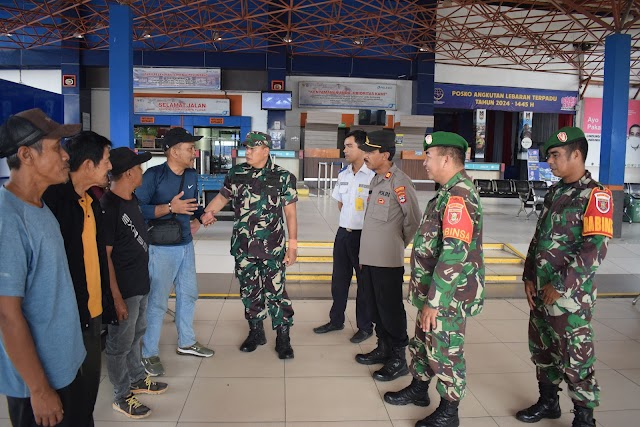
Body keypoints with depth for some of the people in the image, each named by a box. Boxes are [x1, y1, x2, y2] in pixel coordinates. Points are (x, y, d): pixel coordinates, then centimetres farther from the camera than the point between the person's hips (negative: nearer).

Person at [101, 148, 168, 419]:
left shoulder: (132, 199, 6)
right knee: (120, 344, 8)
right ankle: (121, 396, 24)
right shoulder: (108, 207, -22)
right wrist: (116, 297, -20)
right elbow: (104, 257, -21)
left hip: (140, 283, 9)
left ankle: (137, 379, 41)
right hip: (123, 289, -9)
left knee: (136, 334, 23)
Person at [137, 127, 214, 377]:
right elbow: (138, 209, -19)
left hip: (186, 245, 8)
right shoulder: (153, 175, -15)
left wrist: (197, 219, 1)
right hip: (161, 248, -7)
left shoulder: (191, 176, 7)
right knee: (157, 301, 0)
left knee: (188, 294, 17)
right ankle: (149, 353, 16)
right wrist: (171, 208, -25)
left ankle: (186, 342, 35)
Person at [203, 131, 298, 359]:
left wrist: (293, 245, -5)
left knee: (275, 291, 0)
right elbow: (221, 198, 14)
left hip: (272, 247, -3)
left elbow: (290, 213, -2)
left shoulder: (283, 177, -5)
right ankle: (256, 332, 31)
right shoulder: (236, 173, 3)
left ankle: (283, 337, 16)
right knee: (249, 291, 13)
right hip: (243, 246, 3)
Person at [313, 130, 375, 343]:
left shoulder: (373, 175, -17)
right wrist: (349, 220, 9)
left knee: (364, 282, 7)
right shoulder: (343, 174, 6)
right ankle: (336, 320, 34)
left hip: (364, 235, -7)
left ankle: (365, 327, 24)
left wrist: (363, 227, -8)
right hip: (343, 233, 7)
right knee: (339, 279, 17)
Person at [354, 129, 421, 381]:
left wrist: (399, 244, 1)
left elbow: (413, 219, -10)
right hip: (369, 256, 9)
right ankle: (383, 349, 33)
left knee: (391, 310, 2)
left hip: (387, 260, -9)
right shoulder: (376, 180, 12)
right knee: (375, 307, 18)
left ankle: (398, 359, 16)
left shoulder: (399, 181, -15)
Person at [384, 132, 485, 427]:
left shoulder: (459, 196, -22)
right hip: (433, 292, 10)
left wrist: (434, 301, -24)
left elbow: (455, 255, -28)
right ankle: (418, 388, 42)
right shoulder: (449, 191, 11)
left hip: (448, 296, -10)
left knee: (445, 352, 6)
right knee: (422, 343, 23)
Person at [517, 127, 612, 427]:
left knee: (575, 357, 3)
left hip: (571, 294, -8)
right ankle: (548, 402, 36)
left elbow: (595, 248, -20)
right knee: (541, 349, 18)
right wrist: (529, 277, 7)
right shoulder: (554, 192, 11)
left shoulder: (594, 195, -13)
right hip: (541, 291, 8)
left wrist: (560, 286, -18)